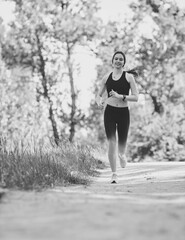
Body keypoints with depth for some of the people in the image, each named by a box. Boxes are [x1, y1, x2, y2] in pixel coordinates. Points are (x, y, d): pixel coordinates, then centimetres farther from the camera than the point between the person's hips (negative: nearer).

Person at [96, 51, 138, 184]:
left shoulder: (129, 77, 0)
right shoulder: (107, 77, 7)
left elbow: (136, 97, -6)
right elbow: (99, 95, 15)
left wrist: (120, 96, -19)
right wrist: (99, 101, -8)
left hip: (123, 112, -1)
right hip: (109, 112, 1)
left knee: (121, 144, 8)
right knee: (111, 143, -9)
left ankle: (122, 155, 47)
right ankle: (114, 174, -3)